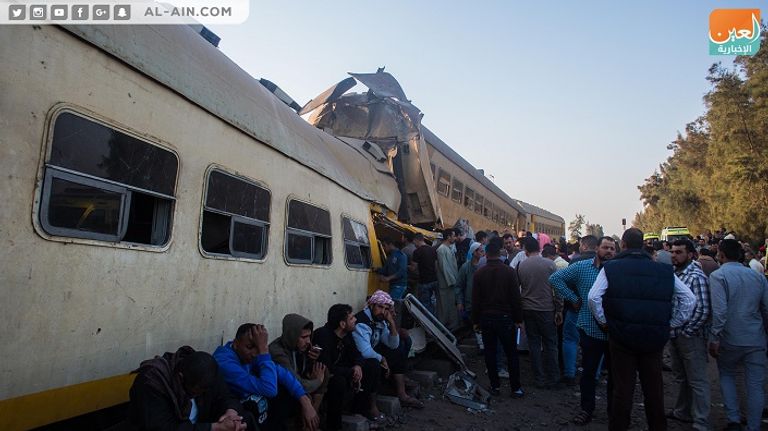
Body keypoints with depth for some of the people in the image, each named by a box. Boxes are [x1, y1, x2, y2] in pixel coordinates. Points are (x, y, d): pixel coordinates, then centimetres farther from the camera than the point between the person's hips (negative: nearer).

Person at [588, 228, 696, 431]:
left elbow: (594, 297, -15)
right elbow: (690, 299, 3)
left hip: (621, 336, -2)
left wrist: (603, 322, -1)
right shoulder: (664, 270, 2)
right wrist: (671, 324, 9)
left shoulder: (611, 267, -6)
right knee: (654, 389, 16)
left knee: (622, 388, 8)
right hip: (655, 338, 2)